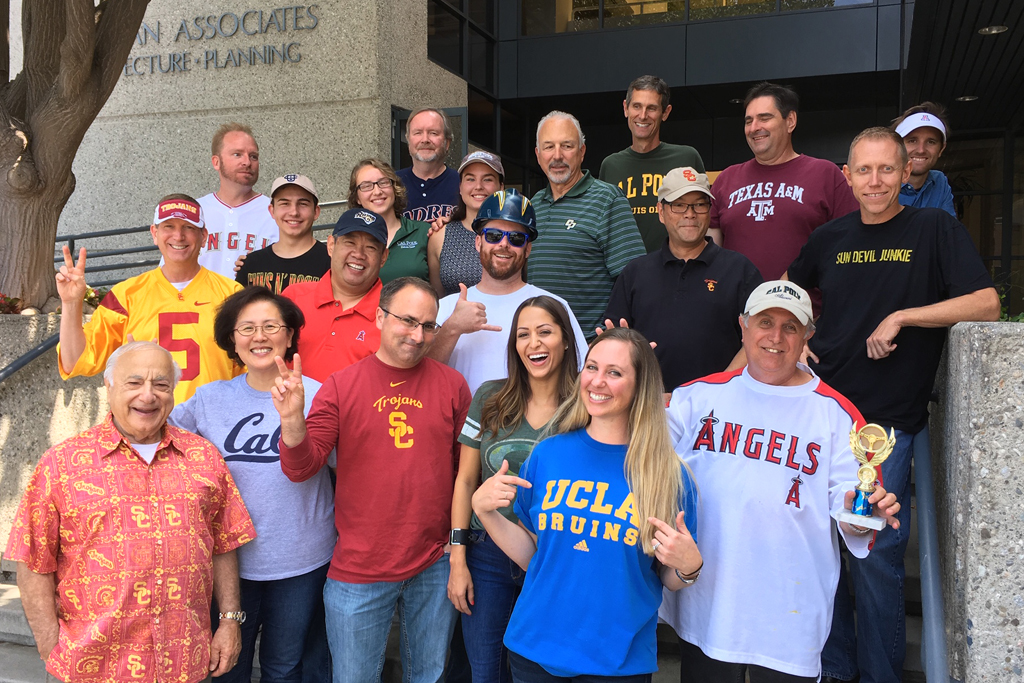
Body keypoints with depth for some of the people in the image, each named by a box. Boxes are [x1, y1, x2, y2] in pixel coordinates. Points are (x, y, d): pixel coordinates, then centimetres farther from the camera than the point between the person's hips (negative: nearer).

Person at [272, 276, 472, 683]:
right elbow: (300, 469, -8)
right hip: (358, 571, -1)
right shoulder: (340, 386, -4)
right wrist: (292, 420, -26)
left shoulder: (451, 385, -1)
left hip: (435, 568, 1)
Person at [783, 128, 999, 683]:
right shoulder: (830, 238, 9)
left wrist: (901, 316, -15)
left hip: (887, 422, -4)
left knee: (876, 555, -1)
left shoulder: (934, 229, -2)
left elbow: (986, 304, -12)